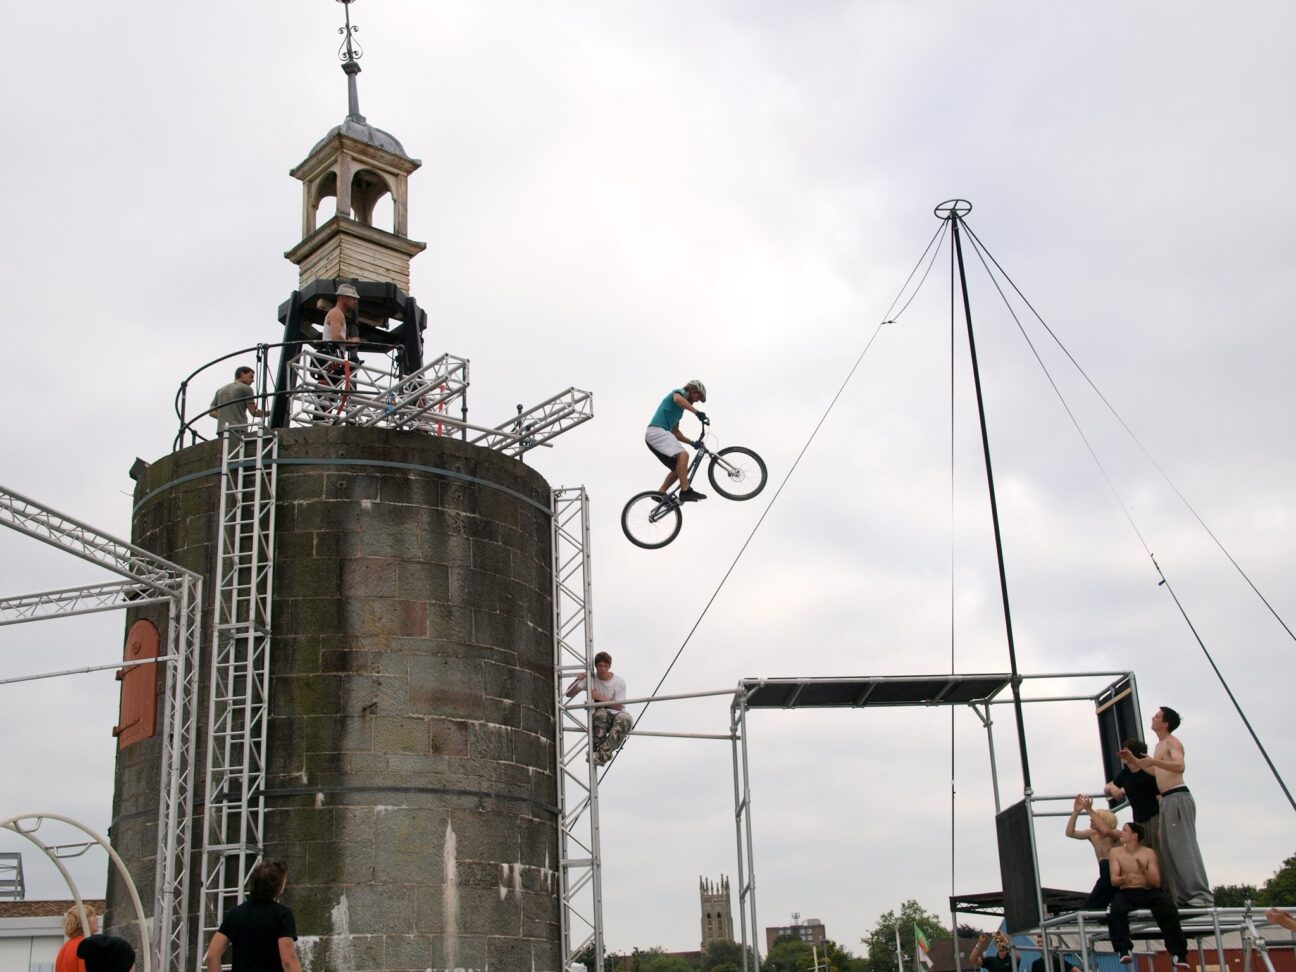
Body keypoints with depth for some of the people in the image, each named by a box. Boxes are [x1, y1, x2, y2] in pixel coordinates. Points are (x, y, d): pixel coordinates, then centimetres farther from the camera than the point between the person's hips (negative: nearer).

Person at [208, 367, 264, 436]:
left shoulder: (220, 390, 21)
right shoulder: (246, 388, 2)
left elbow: (211, 412, 17)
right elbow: (254, 412, -1)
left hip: (221, 430, 6)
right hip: (238, 430, -6)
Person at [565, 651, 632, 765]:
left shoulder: (619, 681, -5)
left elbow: (618, 706, -6)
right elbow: (569, 694, -1)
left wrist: (599, 697, -14)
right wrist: (577, 680, -19)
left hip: (616, 715, -1)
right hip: (599, 720, 1)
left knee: (624, 717, -37)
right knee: (601, 712, -36)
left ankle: (603, 754, -41)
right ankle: (598, 749, -30)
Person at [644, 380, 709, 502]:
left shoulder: (680, 407, 30)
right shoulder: (679, 392, 5)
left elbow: (675, 433, 30)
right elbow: (678, 399, -23)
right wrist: (697, 412, -32)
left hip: (653, 437, 10)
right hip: (657, 431, -10)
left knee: (679, 469, 8)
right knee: (683, 455, -25)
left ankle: (660, 493, 7)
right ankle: (685, 491, -32)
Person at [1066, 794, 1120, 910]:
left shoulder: (1115, 835, -13)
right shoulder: (1092, 834, 5)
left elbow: (1105, 831, -37)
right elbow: (1070, 833, -3)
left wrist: (1089, 810, -38)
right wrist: (1076, 812, -13)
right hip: (1105, 878, 6)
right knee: (1089, 907, 0)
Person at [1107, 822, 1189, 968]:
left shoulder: (1149, 853, 5)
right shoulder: (1116, 852, 7)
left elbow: (1157, 882, -2)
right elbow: (1113, 880, -3)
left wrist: (1144, 872, -23)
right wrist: (1123, 879, -27)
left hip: (1148, 892, 0)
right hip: (1126, 893, 0)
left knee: (1168, 909, -31)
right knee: (1116, 910, -35)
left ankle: (1177, 952, -24)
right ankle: (1123, 949, -31)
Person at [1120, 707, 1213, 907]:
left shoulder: (1172, 742, -7)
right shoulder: (1160, 745, 23)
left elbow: (1179, 766, -25)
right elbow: (1155, 771, 34)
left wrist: (1154, 761, -37)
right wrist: (1133, 759, 29)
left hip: (1178, 798, -10)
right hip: (1166, 800, 10)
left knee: (1184, 845, -14)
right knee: (1168, 848, 7)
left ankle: (1202, 895, -17)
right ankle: (1181, 895, 8)